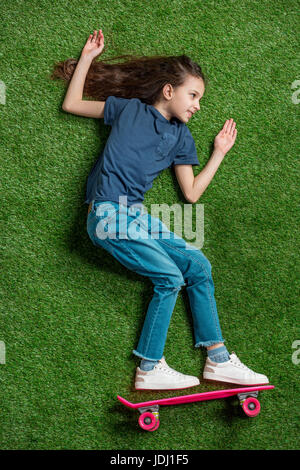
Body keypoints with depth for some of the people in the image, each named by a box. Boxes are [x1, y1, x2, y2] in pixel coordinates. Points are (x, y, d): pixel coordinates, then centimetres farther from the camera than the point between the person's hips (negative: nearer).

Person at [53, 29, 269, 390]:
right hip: (107, 215, -6)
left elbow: (191, 193, 12)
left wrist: (219, 153, 16)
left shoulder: (181, 137, 17)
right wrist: (88, 57, 12)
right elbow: (71, 104, 10)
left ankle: (218, 360, 3)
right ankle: (149, 370, -8)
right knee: (170, 276, -17)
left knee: (199, 266, -5)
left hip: (136, 217, 6)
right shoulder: (129, 108, 7)